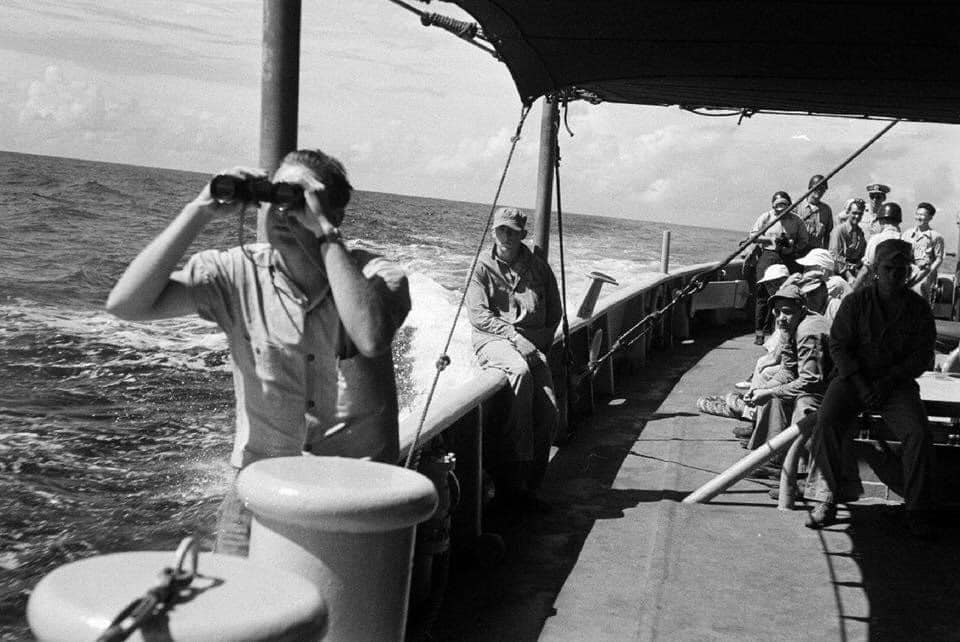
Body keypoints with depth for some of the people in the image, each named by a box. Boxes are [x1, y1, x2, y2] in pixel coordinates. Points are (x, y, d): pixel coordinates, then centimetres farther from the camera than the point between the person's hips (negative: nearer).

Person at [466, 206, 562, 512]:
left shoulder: (539, 268, 15)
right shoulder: (483, 268, 7)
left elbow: (554, 314, 18)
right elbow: (478, 314, -4)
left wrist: (538, 343, 1)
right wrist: (514, 337, -15)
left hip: (532, 345, 3)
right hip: (492, 340, -3)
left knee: (549, 414, -17)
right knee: (520, 371, -36)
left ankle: (528, 485, -5)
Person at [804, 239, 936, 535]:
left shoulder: (918, 308, 4)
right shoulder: (855, 302, 2)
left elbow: (922, 355, 2)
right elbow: (839, 345, -1)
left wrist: (888, 382, -11)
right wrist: (861, 385, -13)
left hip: (897, 383, 1)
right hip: (852, 378, 0)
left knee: (918, 433, -24)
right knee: (826, 422, -26)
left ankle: (916, 510, -10)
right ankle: (828, 497, -15)